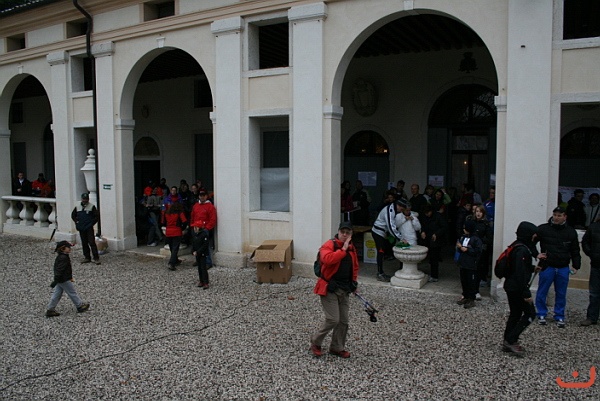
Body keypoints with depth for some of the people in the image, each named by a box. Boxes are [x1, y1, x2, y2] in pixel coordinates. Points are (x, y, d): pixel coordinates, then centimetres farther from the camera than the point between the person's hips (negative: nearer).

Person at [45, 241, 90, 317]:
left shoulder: (60, 257, 10)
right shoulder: (63, 258, -23)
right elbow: (60, 270, -28)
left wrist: (70, 278, 28)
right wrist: (56, 280, -31)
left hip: (60, 280, 10)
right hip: (64, 280, -10)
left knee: (57, 294, 13)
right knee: (72, 293, 5)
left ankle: (50, 310, 16)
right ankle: (80, 306, 18)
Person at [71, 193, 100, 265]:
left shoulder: (92, 207, -3)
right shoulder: (77, 207, 9)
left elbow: (97, 216, -3)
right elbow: (73, 215, 23)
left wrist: (91, 223, -8)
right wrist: (76, 222, 10)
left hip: (89, 228, -5)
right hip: (81, 229, 5)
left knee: (92, 243, -10)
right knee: (84, 244, 10)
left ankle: (96, 258, -9)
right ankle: (87, 257, 19)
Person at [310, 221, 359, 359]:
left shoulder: (351, 248, 10)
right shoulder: (329, 245, -13)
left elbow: (354, 267, 24)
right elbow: (327, 259, -34)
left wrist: (354, 282, 15)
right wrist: (343, 249, -28)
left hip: (345, 290, 7)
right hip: (330, 289, -7)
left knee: (344, 321, 10)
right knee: (333, 319, -9)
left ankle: (337, 348, 27)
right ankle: (316, 342, 14)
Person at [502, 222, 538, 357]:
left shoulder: (516, 246, 10)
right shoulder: (522, 250, -20)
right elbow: (521, 273, -24)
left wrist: (533, 268, 13)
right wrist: (526, 294, -22)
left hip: (510, 286, 10)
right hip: (517, 288, -10)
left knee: (515, 314, 15)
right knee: (530, 314, 0)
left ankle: (508, 342, 21)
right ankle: (511, 340, 1)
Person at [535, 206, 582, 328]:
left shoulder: (571, 232, 5)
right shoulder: (543, 229, -5)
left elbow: (575, 251, 12)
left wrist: (576, 266, 6)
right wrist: (536, 254, -7)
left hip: (563, 269, 2)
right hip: (547, 267, -2)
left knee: (561, 294, 9)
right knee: (542, 292, 4)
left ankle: (559, 316, 22)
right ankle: (542, 315, 19)